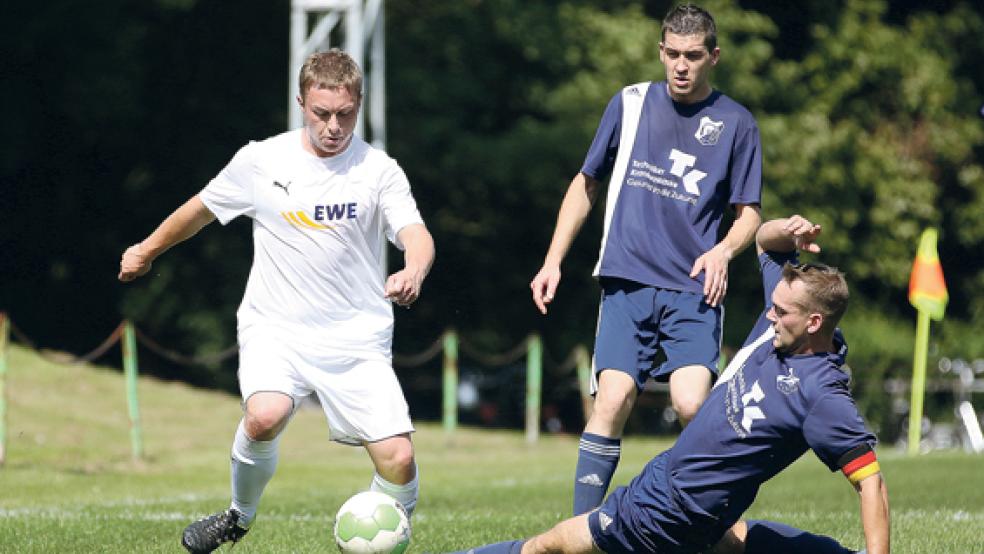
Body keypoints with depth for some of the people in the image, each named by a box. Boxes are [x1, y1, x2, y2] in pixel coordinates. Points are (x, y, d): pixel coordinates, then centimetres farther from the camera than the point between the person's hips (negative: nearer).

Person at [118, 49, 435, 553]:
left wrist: (413, 272, -39)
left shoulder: (378, 170, -3)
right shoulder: (261, 161, 1)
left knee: (397, 458, -15)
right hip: (275, 328, 0)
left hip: (358, 340, 0)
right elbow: (201, 208, 17)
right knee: (266, 416, -30)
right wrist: (147, 250, 29)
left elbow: (416, 235, -16)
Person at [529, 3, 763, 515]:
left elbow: (749, 211, 9)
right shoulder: (630, 103, 9)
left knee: (692, 405, -19)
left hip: (694, 290, -1)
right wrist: (553, 262, 11)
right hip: (627, 283, 1)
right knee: (613, 401, -14)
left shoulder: (735, 123, 5)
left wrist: (723, 251, -13)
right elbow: (586, 185, 17)